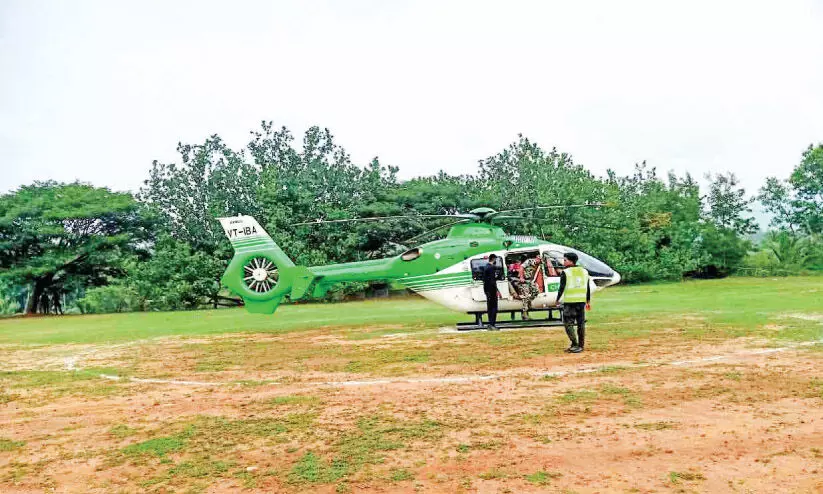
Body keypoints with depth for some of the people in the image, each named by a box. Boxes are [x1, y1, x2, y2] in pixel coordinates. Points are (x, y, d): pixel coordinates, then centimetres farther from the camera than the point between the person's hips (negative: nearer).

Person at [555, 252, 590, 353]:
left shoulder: (565, 272, -8)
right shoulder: (584, 271, 10)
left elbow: (562, 288, -10)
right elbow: (588, 288, 12)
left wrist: (557, 300, 1)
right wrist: (588, 301, 19)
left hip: (569, 302, -6)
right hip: (582, 301, 6)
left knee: (568, 323, 0)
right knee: (581, 324, 11)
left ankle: (575, 344, -10)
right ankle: (581, 345, 15)